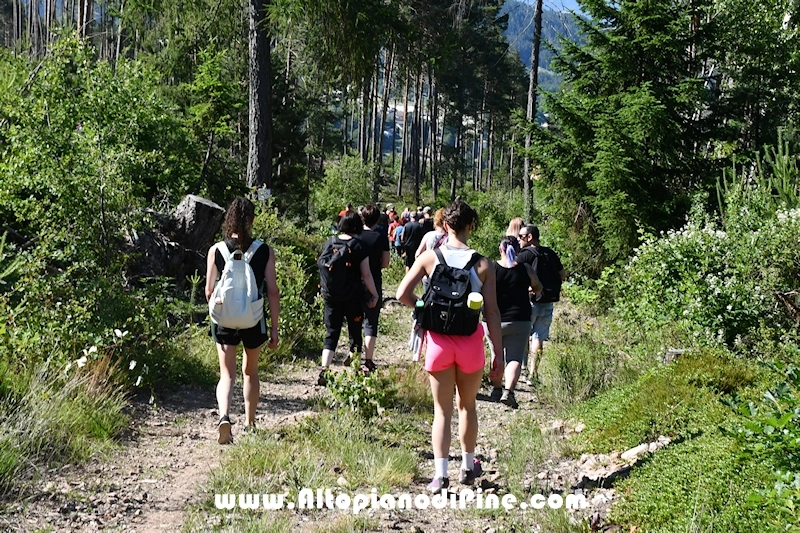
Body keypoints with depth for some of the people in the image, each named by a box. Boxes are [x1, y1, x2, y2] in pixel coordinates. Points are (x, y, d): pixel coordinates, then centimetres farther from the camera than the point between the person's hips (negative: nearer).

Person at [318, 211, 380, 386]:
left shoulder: (329, 243, 0)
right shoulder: (358, 246, -10)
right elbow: (366, 274, -9)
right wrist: (374, 294, 2)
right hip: (353, 297, -3)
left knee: (331, 332, 6)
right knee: (355, 331, 13)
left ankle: (324, 371, -10)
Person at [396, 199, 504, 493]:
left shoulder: (430, 257, -4)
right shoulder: (482, 264, -5)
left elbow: (402, 294, -8)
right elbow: (492, 311, -4)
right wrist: (498, 353, 1)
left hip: (439, 339, 0)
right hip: (471, 339, 0)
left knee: (442, 410, 8)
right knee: (467, 405, 19)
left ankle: (440, 473, -2)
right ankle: (468, 466, 32)